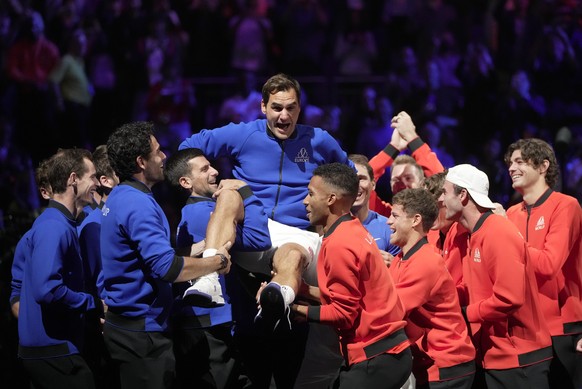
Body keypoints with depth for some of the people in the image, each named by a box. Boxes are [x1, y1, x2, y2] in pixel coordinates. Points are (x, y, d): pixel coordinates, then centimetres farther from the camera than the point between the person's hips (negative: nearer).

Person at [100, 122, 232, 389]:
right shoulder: (138, 204, -20)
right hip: (141, 330, -10)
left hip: (125, 323, 10)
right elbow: (167, 267, -27)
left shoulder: (120, 197, 12)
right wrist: (217, 262, -13)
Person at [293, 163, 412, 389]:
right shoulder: (352, 231, 12)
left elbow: (344, 313, -15)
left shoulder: (339, 244, -17)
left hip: (376, 357, -9)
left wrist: (296, 309, -5)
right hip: (384, 350, 9)